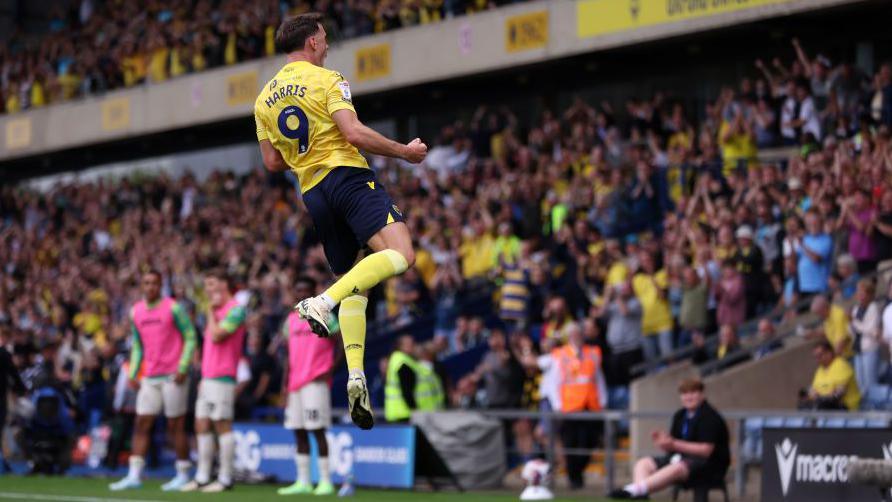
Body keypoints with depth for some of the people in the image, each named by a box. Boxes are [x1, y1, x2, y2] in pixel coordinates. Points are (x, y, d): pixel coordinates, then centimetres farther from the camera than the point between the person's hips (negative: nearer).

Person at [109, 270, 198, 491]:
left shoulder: (173, 308, -7)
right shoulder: (136, 312, 10)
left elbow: (190, 338, -6)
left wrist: (183, 368, -15)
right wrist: (132, 373, 9)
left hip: (172, 376, -5)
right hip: (149, 378, 5)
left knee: (176, 425, 0)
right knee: (141, 424, 0)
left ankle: (182, 475, 8)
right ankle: (134, 475, -1)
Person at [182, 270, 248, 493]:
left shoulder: (235, 309, -10)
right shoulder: (216, 311, 19)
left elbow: (216, 336, -20)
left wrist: (211, 311, -7)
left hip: (222, 378, -9)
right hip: (208, 378, 9)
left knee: (222, 426, -6)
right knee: (202, 426, 8)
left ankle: (225, 479, -2)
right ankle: (202, 477, 12)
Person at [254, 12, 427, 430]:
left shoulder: (265, 98, 17)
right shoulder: (325, 80, -2)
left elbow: (272, 163, 17)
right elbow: (355, 133, -13)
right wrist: (404, 151, -2)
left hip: (312, 193, 7)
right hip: (348, 176, -7)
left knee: (351, 283, 11)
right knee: (400, 254, -19)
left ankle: (355, 376, -6)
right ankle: (322, 303, -34)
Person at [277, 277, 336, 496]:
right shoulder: (291, 320, 17)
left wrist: (331, 369, -14)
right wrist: (285, 385, 15)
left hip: (316, 381, -7)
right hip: (296, 382, 7)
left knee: (317, 430, -9)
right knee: (299, 432, 6)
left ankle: (326, 481, -7)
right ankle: (303, 482, 11)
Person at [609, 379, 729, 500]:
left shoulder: (710, 417, -10)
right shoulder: (680, 416, 13)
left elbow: (706, 450, -19)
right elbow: (670, 447, 13)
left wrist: (674, 444, -25)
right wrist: (663, 441, -12)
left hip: (709, 464, -8)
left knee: (677, 468, -39)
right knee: (643, 463, -9)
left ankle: (633, 490, -54)